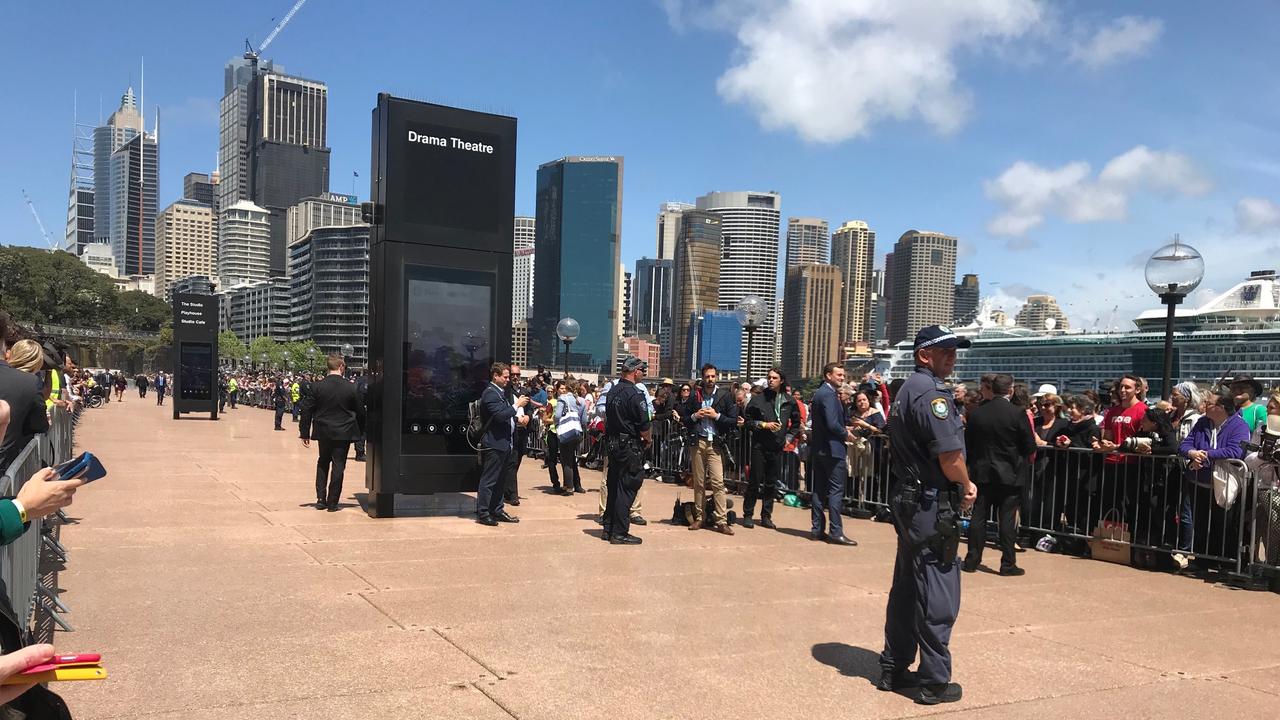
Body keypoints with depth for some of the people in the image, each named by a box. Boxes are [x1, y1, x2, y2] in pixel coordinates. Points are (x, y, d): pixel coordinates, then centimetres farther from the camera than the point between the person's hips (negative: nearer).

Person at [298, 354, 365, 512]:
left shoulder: (318, 386, -6)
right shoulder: (350, 388, -8)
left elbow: (307, 411, -3)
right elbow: (360, 411, 0)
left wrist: (305, 433, 4)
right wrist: (360, 431, 16)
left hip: (323, 432, 2)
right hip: (343, 433, -2)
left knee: (322, 463, 19)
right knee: (338, 465, 5)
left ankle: (321, 499, 14)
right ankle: (332, 502, 6)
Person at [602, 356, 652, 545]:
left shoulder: (612, 391, 9)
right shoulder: (635, 394, -17)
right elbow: (643, 424, -17)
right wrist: (648, 440, 0)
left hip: (612, 443, 8)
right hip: (630, 447, -8)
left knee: (613, 487, 15)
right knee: (626, 489, -3)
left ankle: (609, 528, 23)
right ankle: (619, 533, 0)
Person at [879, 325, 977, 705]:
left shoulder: (906, 390, 15)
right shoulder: (931, 392, -17)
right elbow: (950, 457, -23)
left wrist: (959, 486, 10)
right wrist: (966, 486, -2)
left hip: (908, 499, 10)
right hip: (932, 506, -10)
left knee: (906, 586, 16)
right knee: (938, 593, -2)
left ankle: (894, 668, 24)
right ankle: (935, 681, 6)